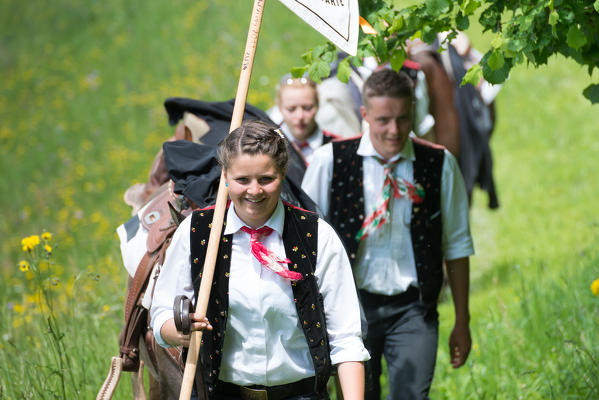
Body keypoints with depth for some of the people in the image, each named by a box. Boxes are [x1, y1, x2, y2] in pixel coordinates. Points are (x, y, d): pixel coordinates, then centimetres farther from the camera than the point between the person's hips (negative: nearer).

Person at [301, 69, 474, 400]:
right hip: (352, 306, 0)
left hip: (412, 308, 0)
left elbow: (456, 247, 7)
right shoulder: (329, 161, -4)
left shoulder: (439, 165, -1)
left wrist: (462, 323, 9)